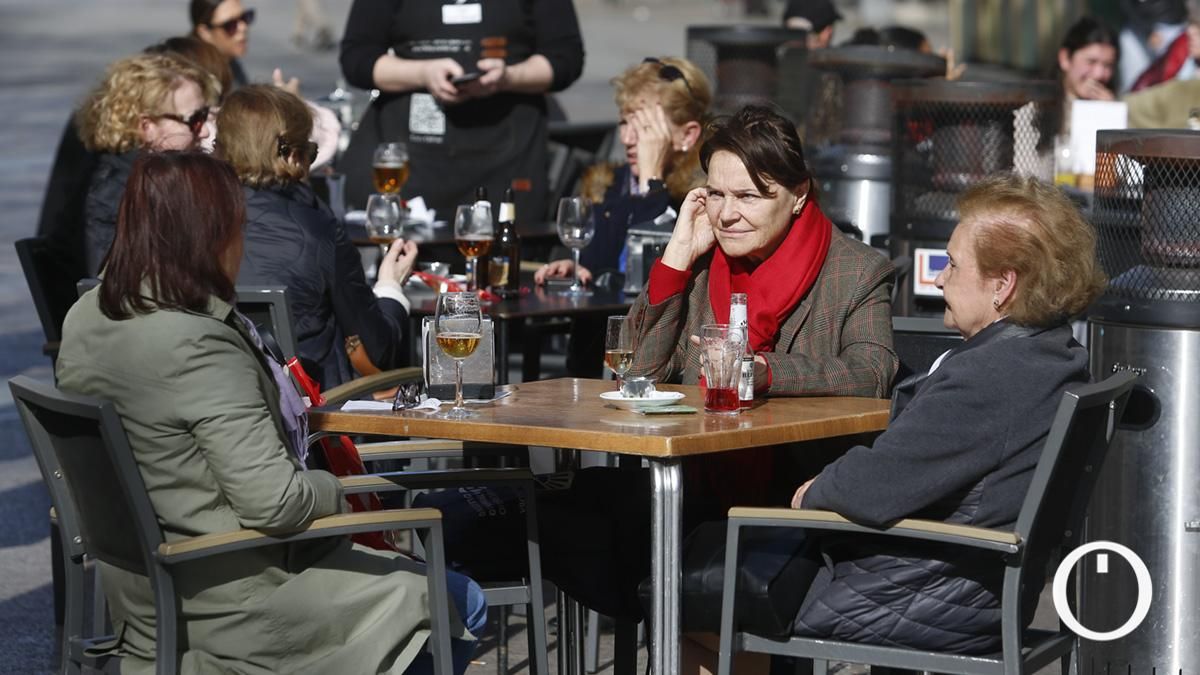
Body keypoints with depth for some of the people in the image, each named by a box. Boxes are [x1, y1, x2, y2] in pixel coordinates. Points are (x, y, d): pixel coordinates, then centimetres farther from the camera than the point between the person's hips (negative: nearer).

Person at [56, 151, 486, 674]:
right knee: (460, 604, 3)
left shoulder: (87, 318, 1)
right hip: (222, 606, -10)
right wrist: (333, 490, -6)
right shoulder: (199, 346, -27)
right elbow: (273, 502, -27)